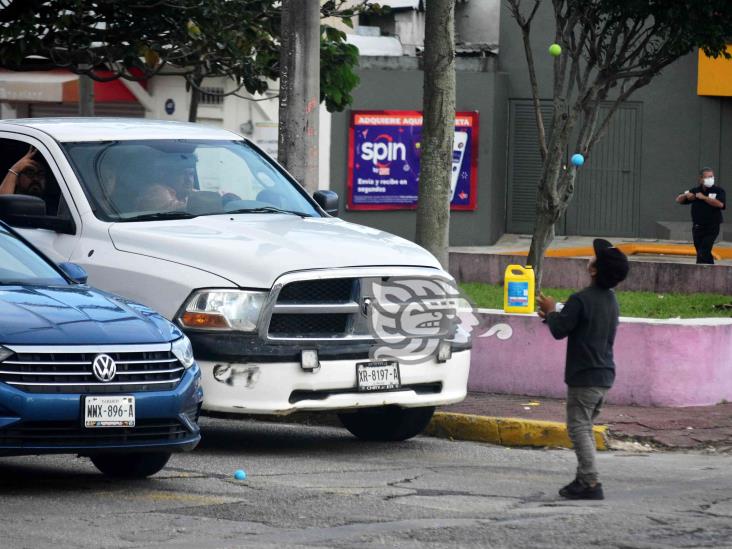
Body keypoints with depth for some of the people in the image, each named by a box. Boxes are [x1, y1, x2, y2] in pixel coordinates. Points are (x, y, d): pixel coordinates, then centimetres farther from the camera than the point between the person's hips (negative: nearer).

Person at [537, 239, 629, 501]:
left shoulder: (580, 300, -18)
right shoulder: (611, 300, 11)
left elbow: (560, 330, -13)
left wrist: (551, 312, 6)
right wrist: (553, 316, 19)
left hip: (584, 376, -8)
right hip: (605, 376, 8)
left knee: (578, 428, -5)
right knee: (585, 428, 17)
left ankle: (591, 483, -11)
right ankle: (584, 479, 20)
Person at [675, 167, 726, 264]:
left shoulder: (718, 191, -4)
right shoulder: (695, 191, 7)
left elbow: (720, 204, -24)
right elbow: (678, 200, 13)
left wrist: (704, 197, -21)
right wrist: (686, 195, -10)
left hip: (712, 227, -5)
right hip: (697, 227, 5)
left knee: (703, 253, -16)